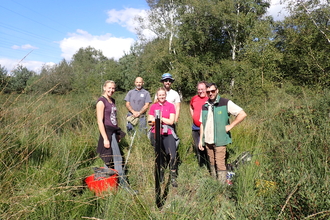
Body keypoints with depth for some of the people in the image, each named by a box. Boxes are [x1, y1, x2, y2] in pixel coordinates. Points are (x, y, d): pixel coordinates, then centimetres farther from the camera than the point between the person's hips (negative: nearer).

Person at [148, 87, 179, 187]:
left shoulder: (171, 106, 3)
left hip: (168, 134, -1)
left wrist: (159, 118, -7)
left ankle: (173, 178, 2)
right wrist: (161, 120, -10)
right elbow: (150, 122, 4)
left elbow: (171, 121, -5)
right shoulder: (153, 106, 9)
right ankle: (160, 178, 24)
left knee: (173, 156, -13)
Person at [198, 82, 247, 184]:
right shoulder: (204, 106, 10)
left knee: (220, 164, -5)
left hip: (220, 140, -5)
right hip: (207, 141, 5)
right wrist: (201, 139, 10)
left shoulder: (225, 103, -6)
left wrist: (230, 126, -11)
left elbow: (242, 114, -9)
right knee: (212, 163, 13)